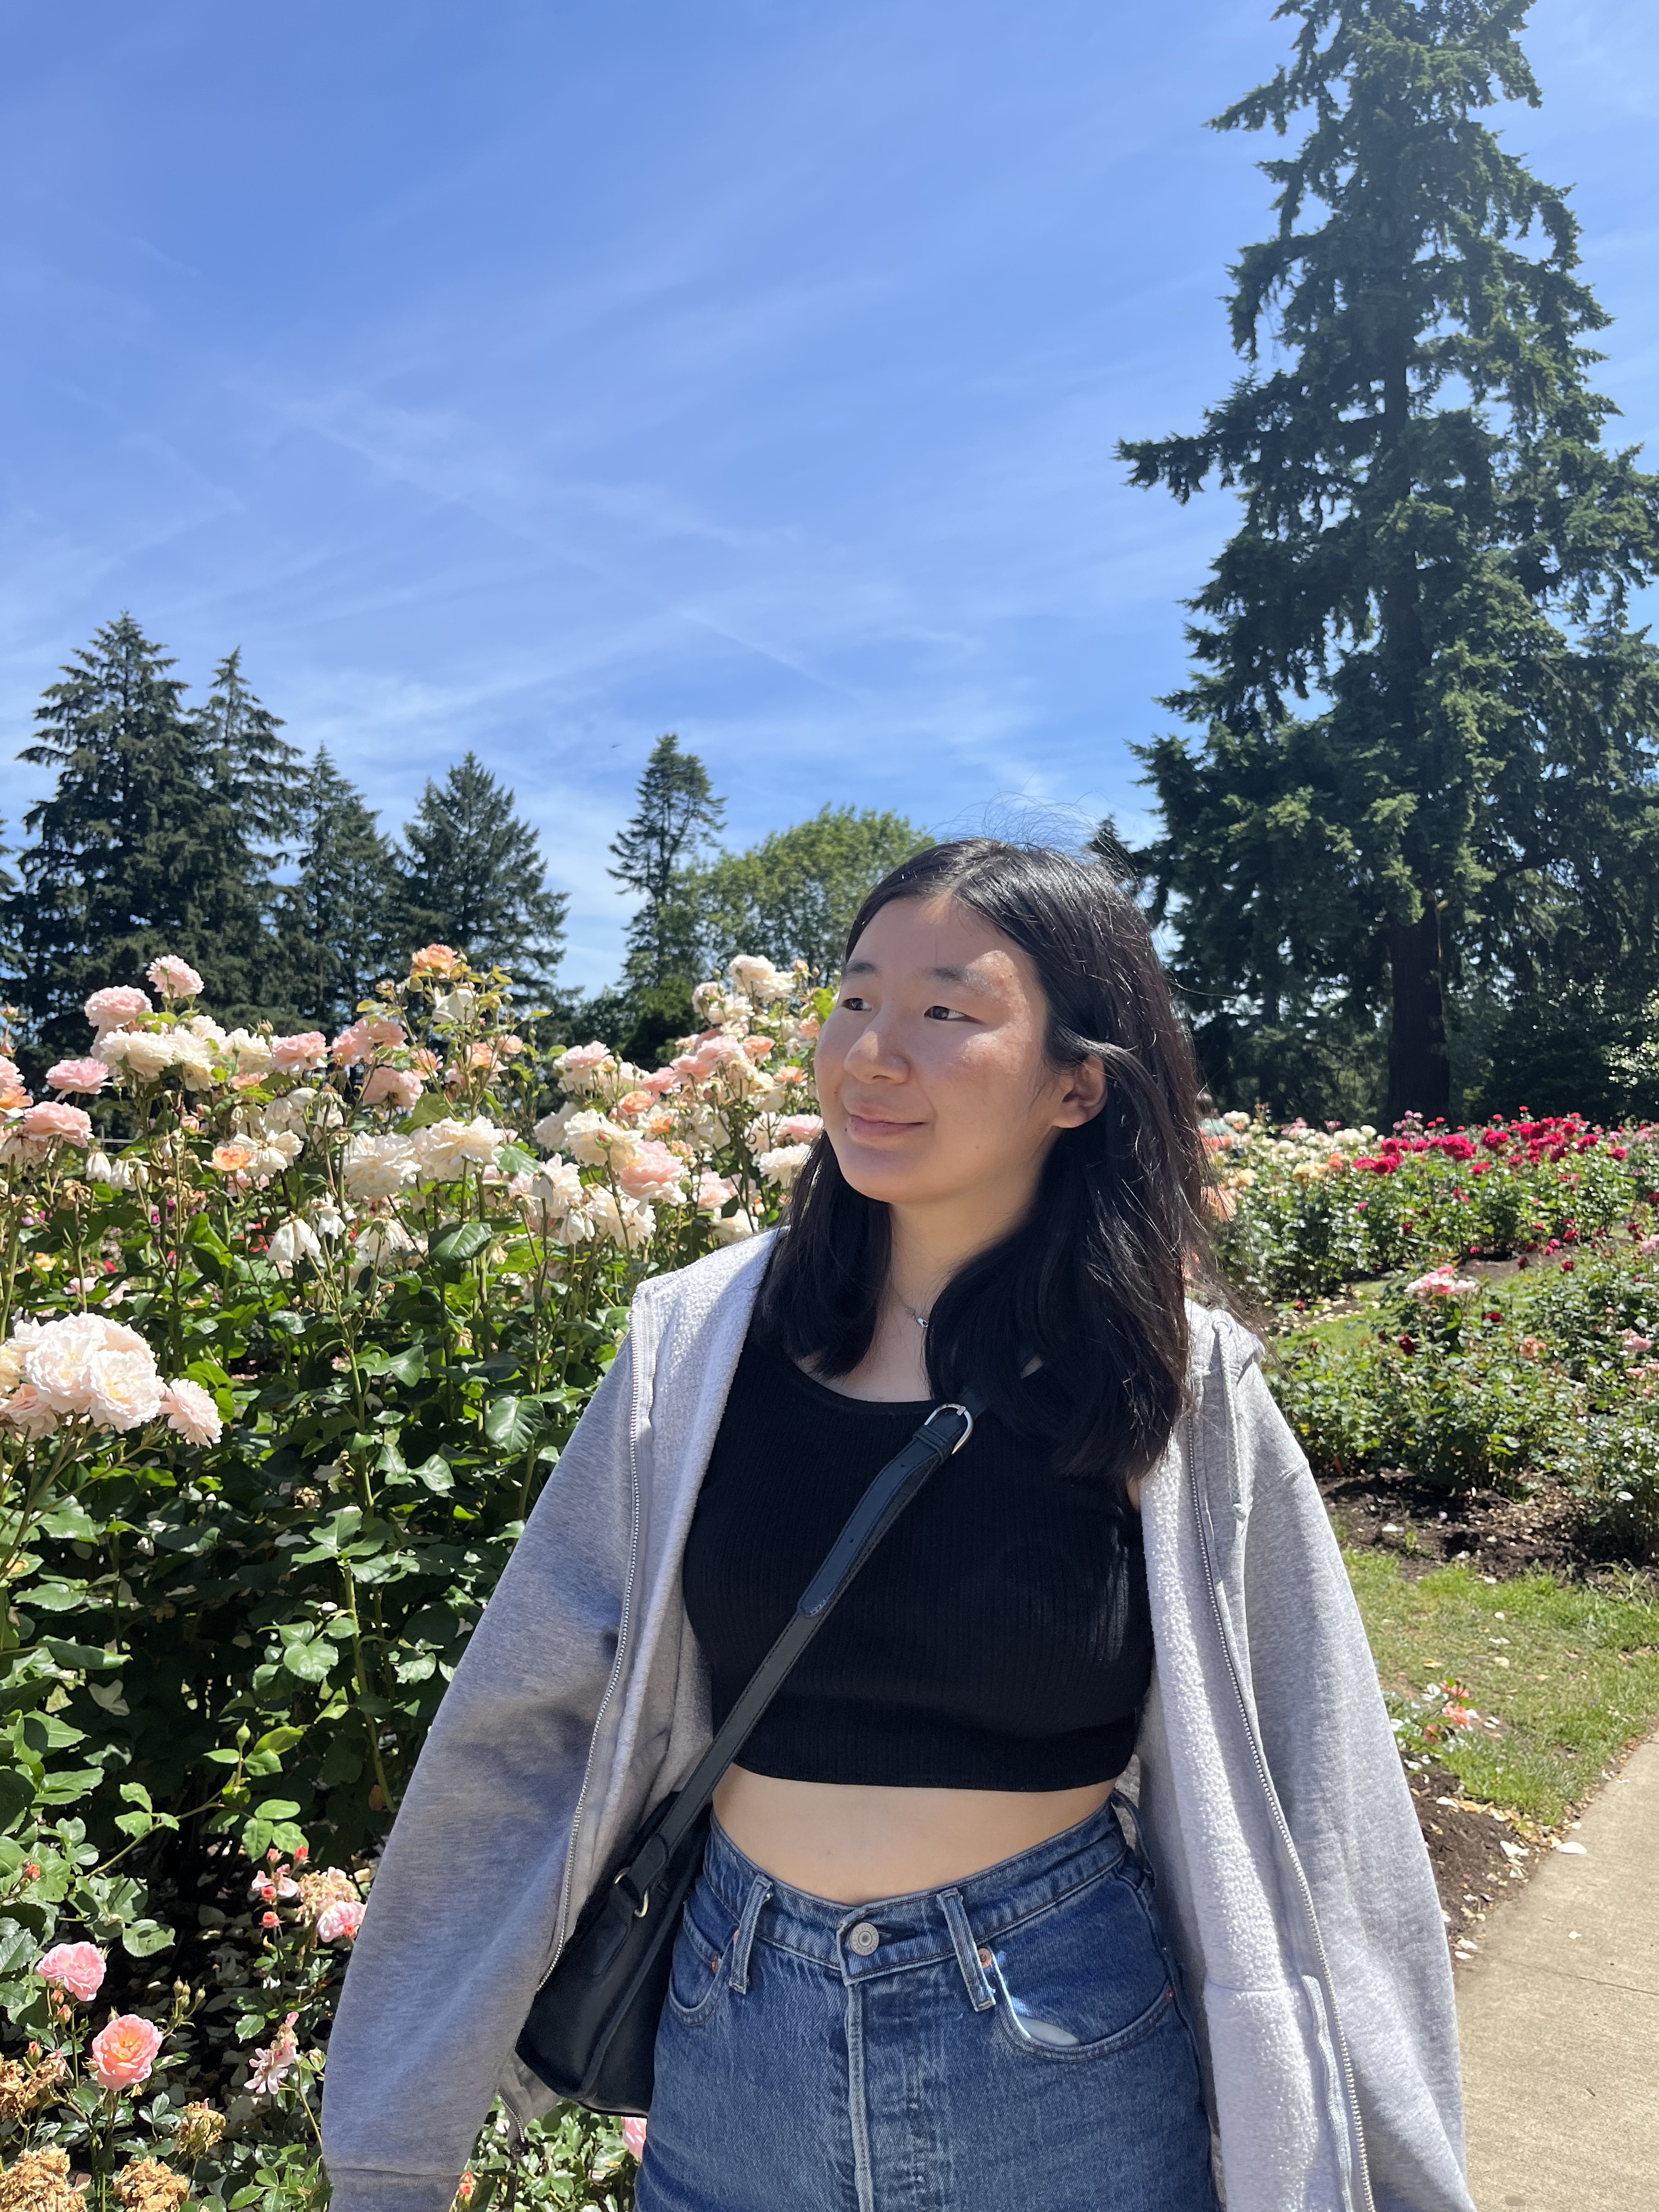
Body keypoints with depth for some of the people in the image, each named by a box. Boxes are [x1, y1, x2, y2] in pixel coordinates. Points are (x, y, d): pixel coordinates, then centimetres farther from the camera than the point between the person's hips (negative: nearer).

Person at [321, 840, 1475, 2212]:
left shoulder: (1172, 1389, -12)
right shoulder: (700, 1344, -9)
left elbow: (1319, 1836, -4)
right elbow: (521, 1729, -2)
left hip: (1069, 2055, -1)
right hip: (736, 2035, 2)